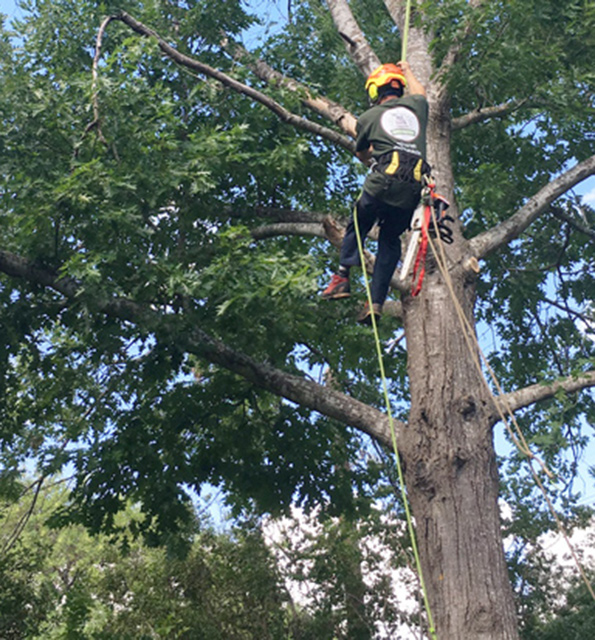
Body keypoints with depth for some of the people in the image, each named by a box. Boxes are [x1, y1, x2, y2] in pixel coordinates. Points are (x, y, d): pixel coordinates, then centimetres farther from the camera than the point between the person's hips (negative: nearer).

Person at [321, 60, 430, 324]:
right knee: (390, 241, 14)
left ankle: (342, 278, 7)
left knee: (357, 228, 20)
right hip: (412, 189, 3)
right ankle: (376, 301, 6)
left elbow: (361, 154, 29)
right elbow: (419, 91, 45)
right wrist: (407, 70, 63)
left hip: (382, 183, -3)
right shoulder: (414, 105, 18)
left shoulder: (368, 117, 12)